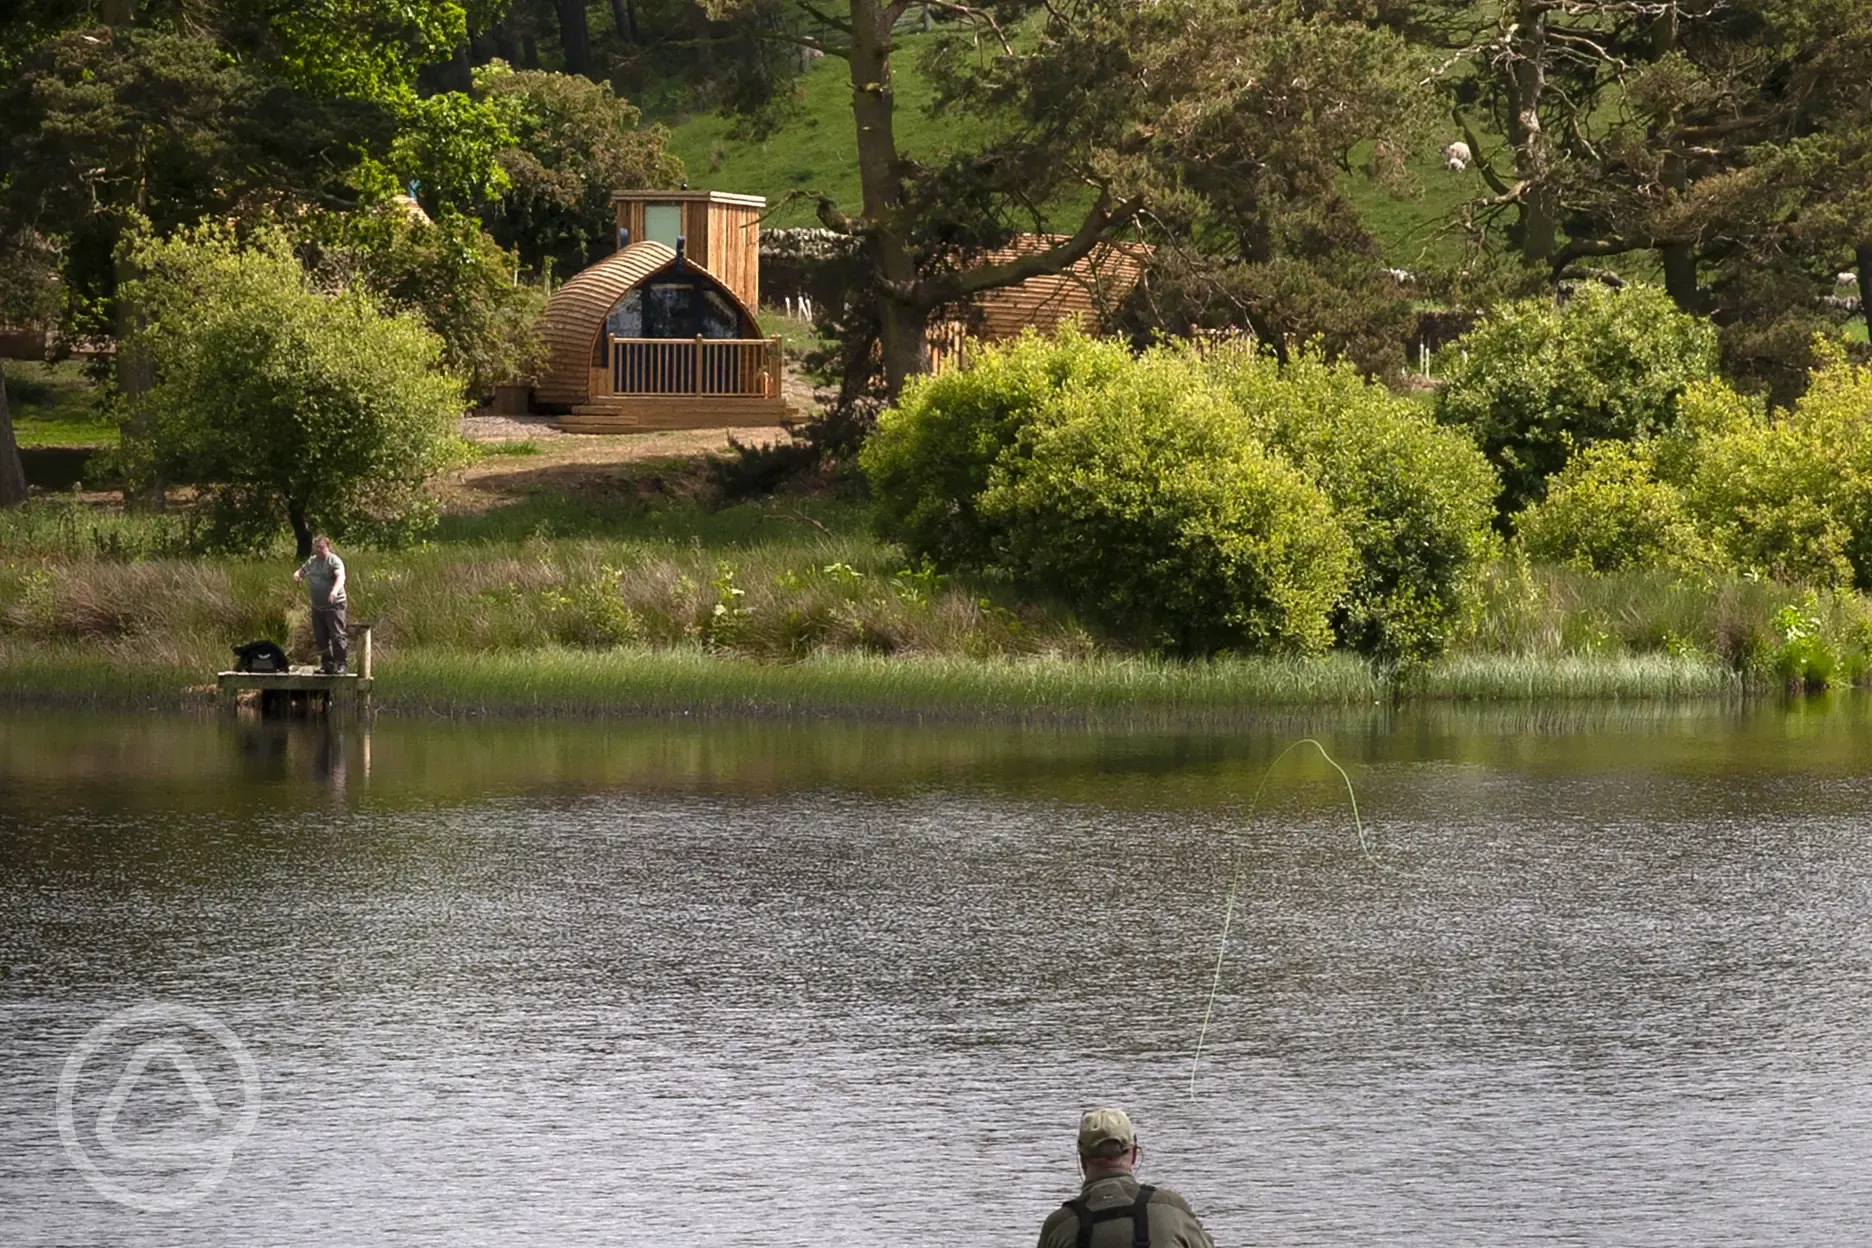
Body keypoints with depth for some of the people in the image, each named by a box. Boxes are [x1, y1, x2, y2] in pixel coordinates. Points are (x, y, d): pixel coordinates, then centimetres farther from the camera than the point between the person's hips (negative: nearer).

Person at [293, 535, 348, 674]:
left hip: (334, 606, -7)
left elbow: (340, 577, -26)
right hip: (317, 607, 7)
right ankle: (327, 664, 19)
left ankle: (340, 664, -7)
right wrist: (297, 575, -1)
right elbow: (301, 572, 26)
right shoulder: (312, 562, 13)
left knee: (337, 636, -10)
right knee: (320, 638, 10)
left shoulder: (334, 561, -10)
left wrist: (335, 591, -45)